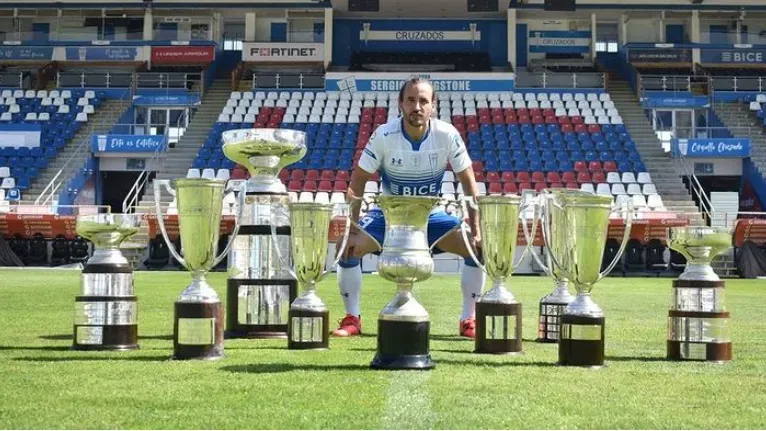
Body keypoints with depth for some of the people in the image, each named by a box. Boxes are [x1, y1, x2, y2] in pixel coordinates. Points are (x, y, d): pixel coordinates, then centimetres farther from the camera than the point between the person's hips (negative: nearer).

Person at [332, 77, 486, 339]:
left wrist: (476, 230, -16)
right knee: (347, 248, -23)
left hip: (430, 216, 1)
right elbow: (357, 182, -15)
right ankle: (352, 319, -4)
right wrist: (353, 231, -21)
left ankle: (469, 321, -2)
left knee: (478, 247, -18)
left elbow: (468, 182, -10)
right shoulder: (384, 135, -22)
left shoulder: (447, 135, -20)